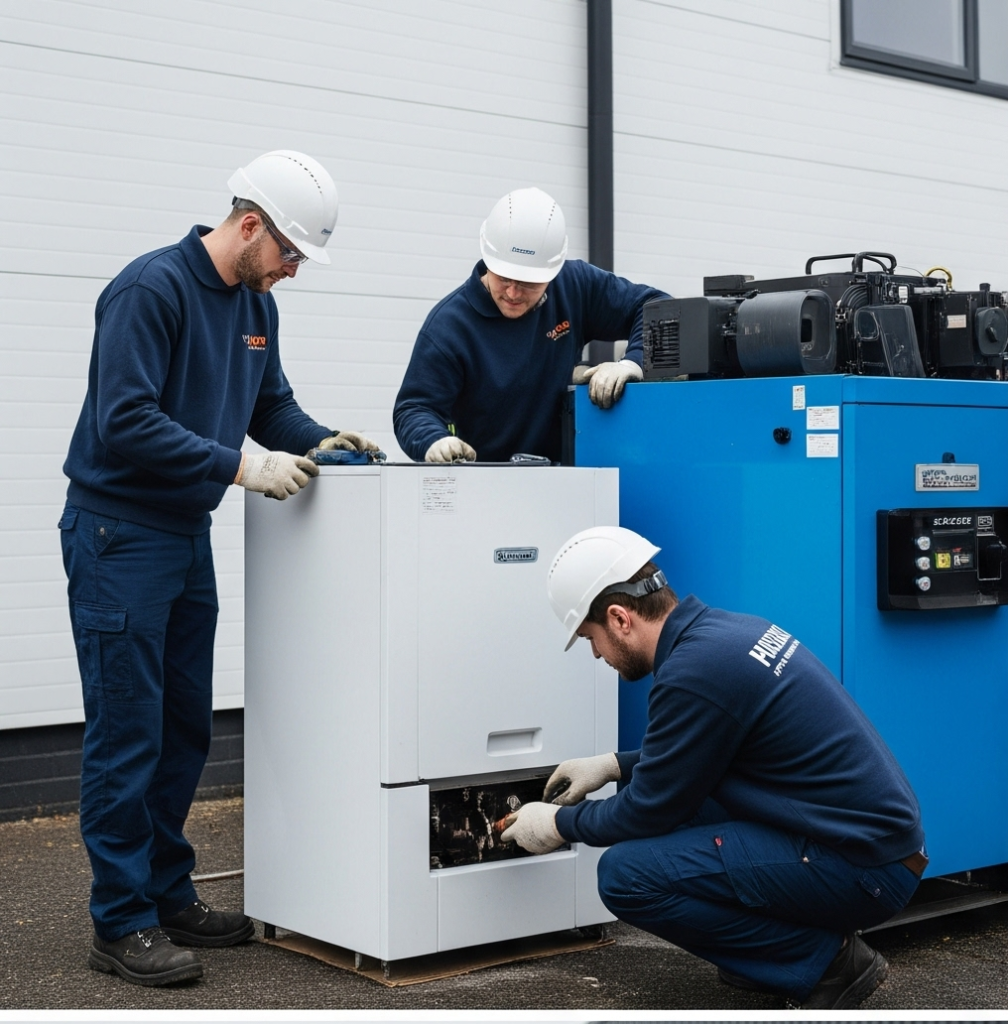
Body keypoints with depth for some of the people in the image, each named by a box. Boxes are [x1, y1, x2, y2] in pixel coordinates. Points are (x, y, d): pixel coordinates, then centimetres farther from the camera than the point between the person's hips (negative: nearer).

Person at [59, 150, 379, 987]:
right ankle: (122, 923, 4)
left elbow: (271, 404, 18)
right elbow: (124, 422, -25)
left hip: (188, 534, 9)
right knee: (127, 731, -4)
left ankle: (168, 895, 24)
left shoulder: (255, 305, 9)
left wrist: (319, 441, -2)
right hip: (119, 532, -9)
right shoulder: (152, 288, -18)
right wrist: (240, 466, -26)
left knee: (185, 728, 13)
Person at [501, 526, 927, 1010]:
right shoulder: (729, 628, 8)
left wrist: (558, 824, 7)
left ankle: (823, 961, -4)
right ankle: (781, 943, 15)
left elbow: (651, 808, -9)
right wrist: (614, 765, 27)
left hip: (862, 868, -10)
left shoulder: (693, 671, -20)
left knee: (626, 874, -15)